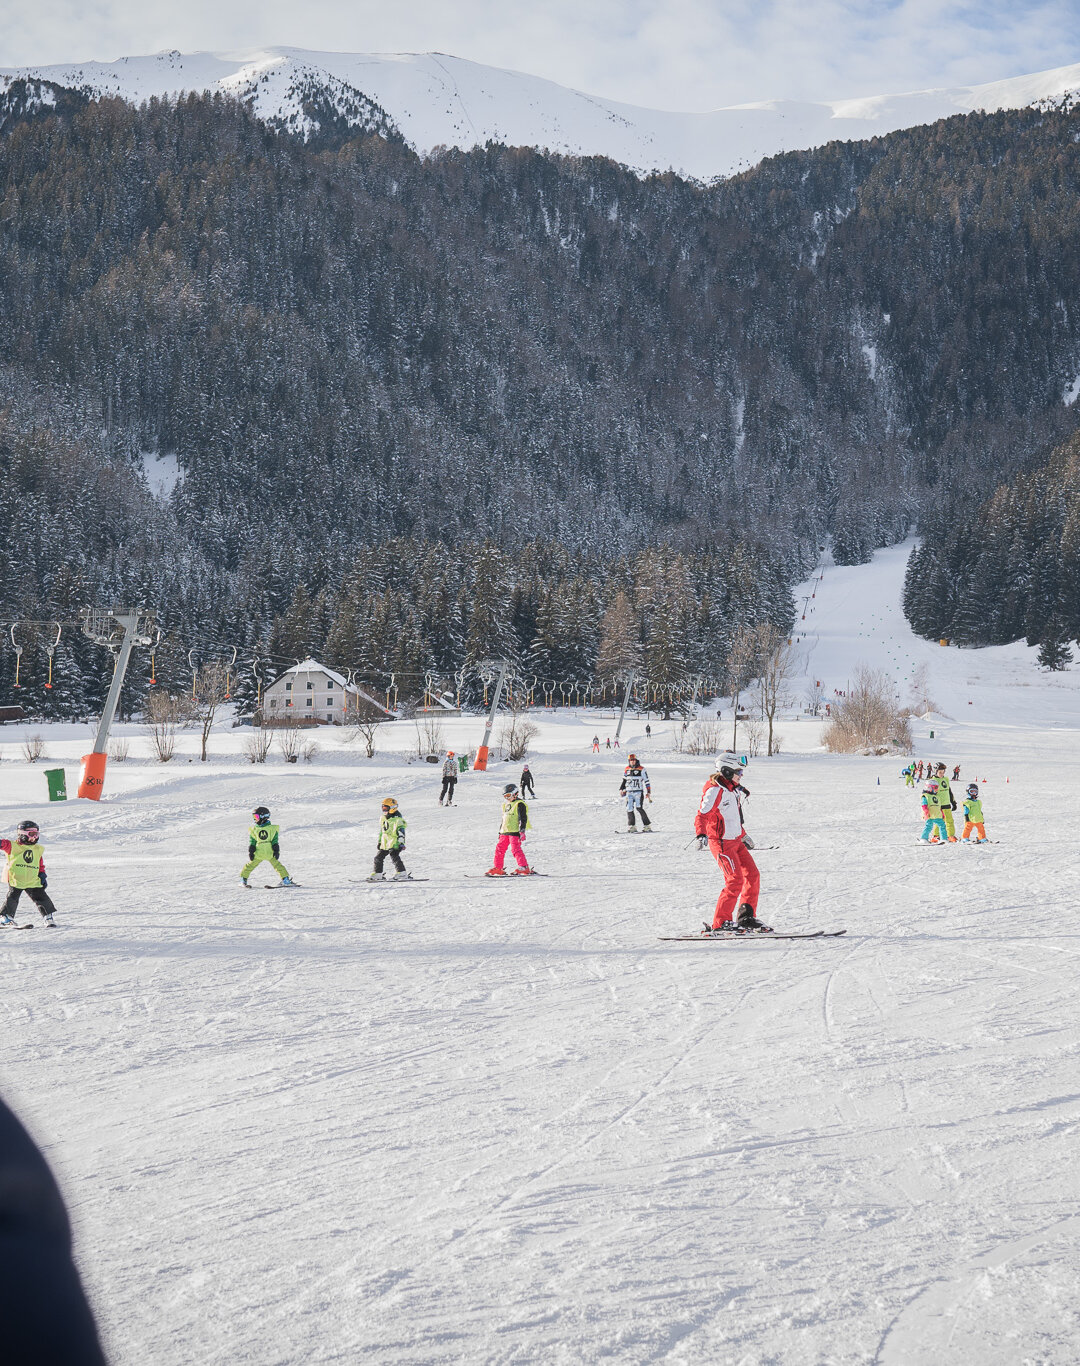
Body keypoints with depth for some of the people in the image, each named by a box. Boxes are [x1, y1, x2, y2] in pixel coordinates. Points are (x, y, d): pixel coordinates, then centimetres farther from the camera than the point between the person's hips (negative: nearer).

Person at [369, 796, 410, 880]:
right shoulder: (383, 818, 14)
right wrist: (379, 842, 25)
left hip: (394, 843, -9)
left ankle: (402, 875, -19)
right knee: (378, 858, 10)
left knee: (394, 857, -22)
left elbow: (401, 833, -16)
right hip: (384, 844, 9)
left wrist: (401, 843, -22)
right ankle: (376, 875, 21)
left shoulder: (398, 819, -12)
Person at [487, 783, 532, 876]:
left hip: (515, 831, -9)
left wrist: (522, 831, -20)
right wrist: (500, 832, 27)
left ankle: (524, 867, -16)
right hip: (505, 832, 9)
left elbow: (523, 819, -12)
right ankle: (497, 868, 14)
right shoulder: (506, 805, 21)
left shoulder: (519, 804, -6)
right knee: (499, 848, 7)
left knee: (515, 849, -16)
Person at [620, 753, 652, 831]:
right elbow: (624, 780, 24)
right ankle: (631, 827, 7)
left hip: (639, 792, -5)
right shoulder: (626, 769, 11)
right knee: (629, 809, -3)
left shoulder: (641, 769, -2)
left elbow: (646, 781, 0)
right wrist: (621, 789, 13)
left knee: (639, 808, -16)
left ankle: (647, 826, -10)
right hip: (629, 792, 5)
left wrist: (648, 793, -4)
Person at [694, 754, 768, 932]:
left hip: (735, 841, 10)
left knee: (753, 875, 6)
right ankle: (720, 922, -9)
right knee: (735, 880, -15)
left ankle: (746, 917, 14)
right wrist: (701, 834, -37)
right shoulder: (715, 791, -15)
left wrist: (743, 835, 37)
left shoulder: (732, 790, 14)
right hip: (721, 843, -10)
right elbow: (702, 815, -21)